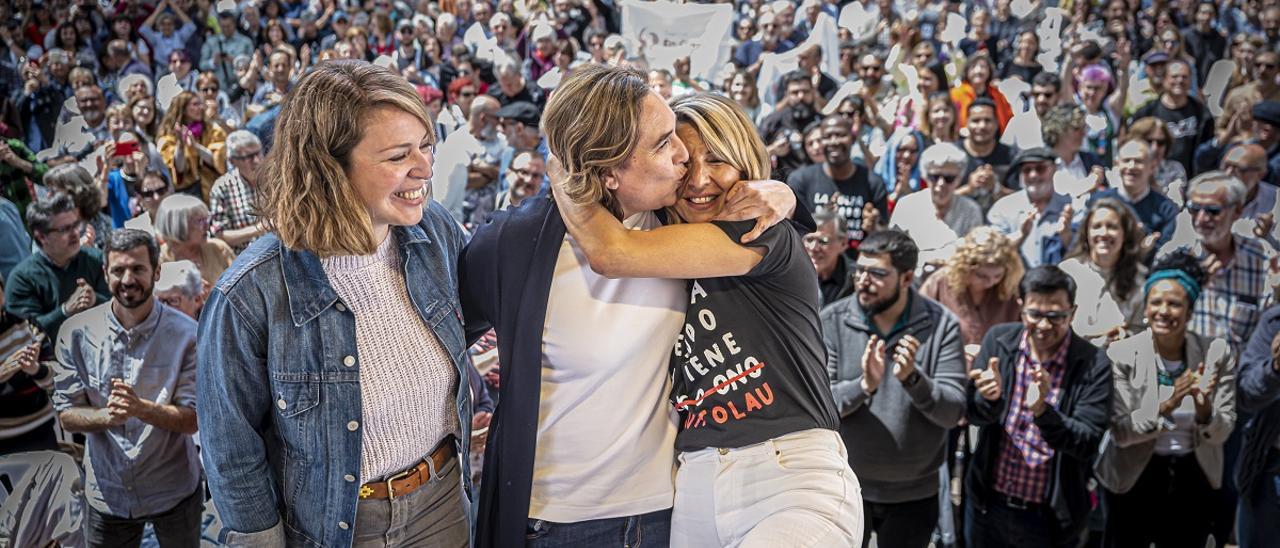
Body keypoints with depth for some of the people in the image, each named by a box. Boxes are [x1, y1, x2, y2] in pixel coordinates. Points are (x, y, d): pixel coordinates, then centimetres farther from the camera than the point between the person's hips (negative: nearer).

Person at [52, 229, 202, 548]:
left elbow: (193, 418, -13)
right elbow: (67, 415, -5)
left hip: (174, 493, -1)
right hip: (106, 494, 1)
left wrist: (141, 408, -31)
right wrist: (108, 416, -26)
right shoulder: (76, 333, -8)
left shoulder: (186, 334, -14)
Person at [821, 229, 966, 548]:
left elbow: (953, 412, -13)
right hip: (844, 487, 0)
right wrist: (864, 385, -31)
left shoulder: (941, 325, -10)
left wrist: (912, 377, -31)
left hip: (914, 492, 0)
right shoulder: (832, 322, -9)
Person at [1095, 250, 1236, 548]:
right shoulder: (1121, 354, -14)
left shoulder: (1217, 352, -8)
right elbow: (1120, 432, -16)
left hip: (1194, 479, 2)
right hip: (1134, 478, -2)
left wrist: (1203, 406, -28)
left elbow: (1221, 433, -7)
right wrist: (1167, 406, -30)